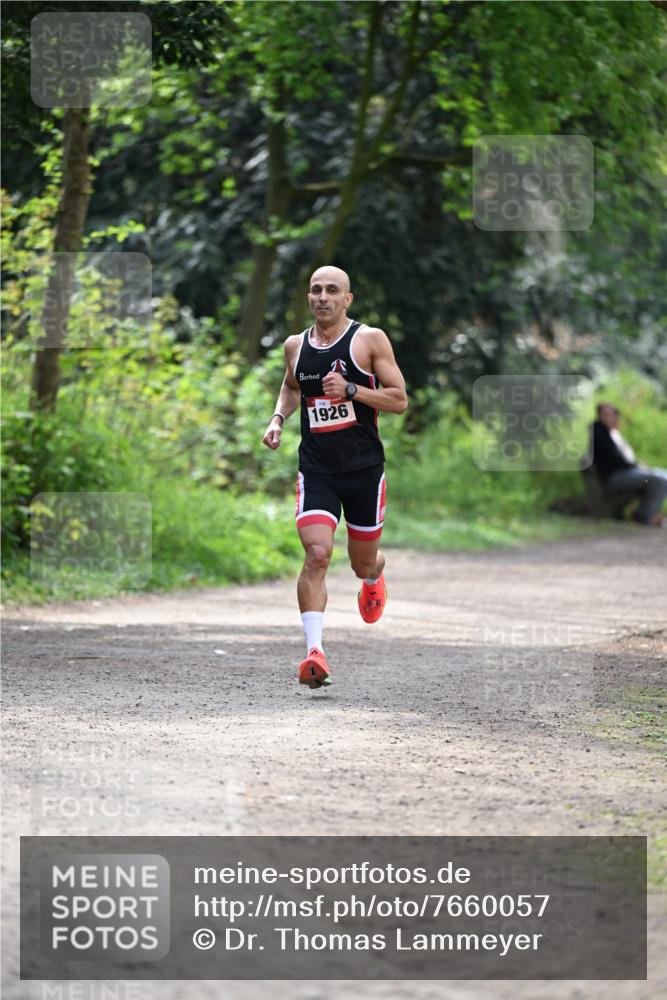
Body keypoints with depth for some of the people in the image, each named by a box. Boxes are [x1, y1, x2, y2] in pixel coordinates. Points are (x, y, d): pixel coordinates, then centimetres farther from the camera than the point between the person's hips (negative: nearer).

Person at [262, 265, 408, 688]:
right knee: (316, 555, -19)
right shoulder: (295, 346, 6)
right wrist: (278, 418, 8)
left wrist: (351, 389, -21)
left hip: (364, 468, -1)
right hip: (316, 470, 1)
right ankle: (315, 651, -24)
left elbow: (400, 400, -7)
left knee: (363, 562, 14)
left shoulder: (370, 339, -6)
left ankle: (374, 579, 53)